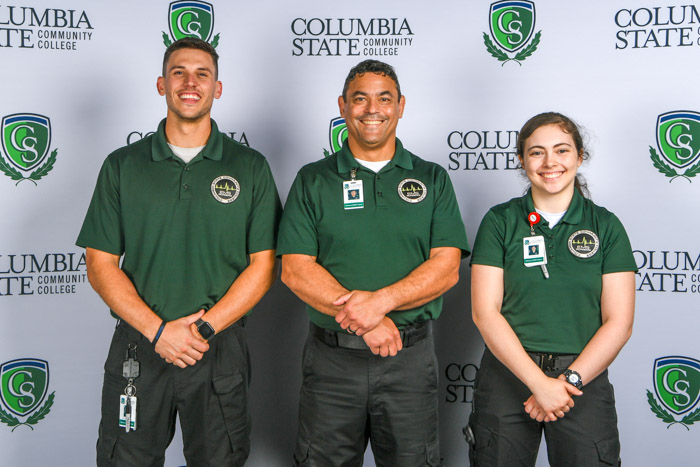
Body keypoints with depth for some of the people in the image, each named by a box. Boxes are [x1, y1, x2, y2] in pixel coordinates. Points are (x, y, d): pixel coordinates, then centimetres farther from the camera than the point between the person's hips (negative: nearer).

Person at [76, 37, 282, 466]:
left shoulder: (250, 168, 2)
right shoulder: (122, 166, 4)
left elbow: (263, 266, -1)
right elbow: (100, 265, 1)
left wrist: (205, 327, -12)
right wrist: (158, 330, -11)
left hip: (221, 351, 0)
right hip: (138, 347, 1)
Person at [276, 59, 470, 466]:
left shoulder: (433, 180, 7)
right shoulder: (313, 180, 5)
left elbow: (447, 267, -3)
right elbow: (295, 269, -4)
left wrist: (381, 301, -19)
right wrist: (366, 322, -15)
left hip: (411, 359, 0)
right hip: (331, 358, 0)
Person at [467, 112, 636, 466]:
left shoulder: (606, 226, 3)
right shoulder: (500, 221, 1)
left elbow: (618, 322, -2)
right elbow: (485, 312, -7)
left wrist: (570, 379, -13)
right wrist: (539, 381, -14)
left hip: (585, 375, 1)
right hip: (507, 373, 0)